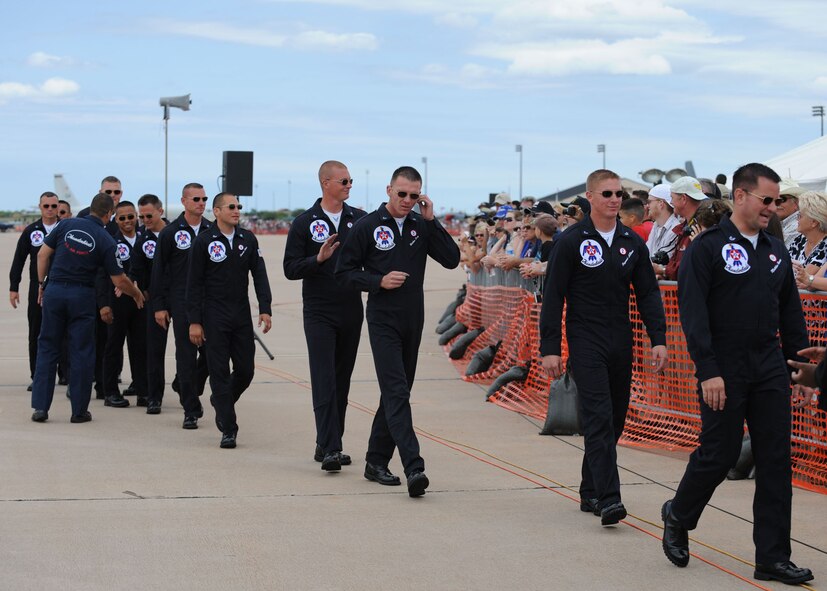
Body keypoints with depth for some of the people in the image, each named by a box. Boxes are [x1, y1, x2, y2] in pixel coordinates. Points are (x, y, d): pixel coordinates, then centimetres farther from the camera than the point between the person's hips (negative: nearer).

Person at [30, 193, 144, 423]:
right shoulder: (105, 240, -5)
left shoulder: (67, 225, 1)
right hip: (82, 296, -2)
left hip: (54, 291, 2)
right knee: (81, 352, 7)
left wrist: (42, 284, 12)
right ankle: (79, 410, 9)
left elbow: (43, 255, 2)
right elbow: (119, 280, -3)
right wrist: (136, 294, 15)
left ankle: (40, 407, 6)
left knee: (47, 348, 10)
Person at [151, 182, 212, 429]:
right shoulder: (171, 232, 0)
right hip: (182, 303, -3)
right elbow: (158, 271, 2)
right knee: (186, 356, -3)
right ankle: (190, 410, 2)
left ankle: (190, 391, 27)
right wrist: (159, 305, -3)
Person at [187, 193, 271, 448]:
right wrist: (194, 321, -7)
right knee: (220, 372, -2)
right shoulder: (204, 241, -4)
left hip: (242, 317, 4)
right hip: (214, 318, -4)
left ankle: (221, 401, 33)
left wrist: (265, 309, -5)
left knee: (246, 370, 4)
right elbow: (194, 284, -3)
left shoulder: (248, 239, 6)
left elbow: (259, 275, 7)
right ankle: (228, 429, 3)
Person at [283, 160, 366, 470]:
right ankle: (329, 449, -13)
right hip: (319, 313, -4)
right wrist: (318, 259, -19)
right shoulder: (304, 224, -1)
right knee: (324, 381, -10)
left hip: (351, 313, 4)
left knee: (342, 382, 9)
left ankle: (328, 444, 18)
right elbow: (290, 268, -4)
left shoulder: (360, 220, 7)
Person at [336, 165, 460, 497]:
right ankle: (414, 467, -22)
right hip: (383, 321, -5)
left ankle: (376, 462, 22)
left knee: (395, 393, 11)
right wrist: (379, 280, -15)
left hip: (413, 320, 5)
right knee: (397, 393, -14)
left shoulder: (421, 225, 6)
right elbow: (344, 271, -1)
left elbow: (452, 259, -3)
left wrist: (431, 221, -9)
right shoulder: (368, 226, -4)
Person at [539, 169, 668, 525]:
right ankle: (608, 499, -20)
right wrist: (550, 349, -9)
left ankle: (590, 492, 21)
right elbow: (553, 297, -5)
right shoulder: (571, 241, -5)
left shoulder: (632, 243, 9)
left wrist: (658, 339, 0)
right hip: (586, 342, -6)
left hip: (621, 344, 6)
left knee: (615, 420, 9)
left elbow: (648, 293, 11)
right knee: (599, 419, -15)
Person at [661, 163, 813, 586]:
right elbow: (693, 314, -13)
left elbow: (790, 313, 18)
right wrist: (708, 372, -18)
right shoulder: (707, 247, -7)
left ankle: (772, 558, 7)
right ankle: (678, 517, 28)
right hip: (725, 372, -6)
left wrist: (801, 360, 9)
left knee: (775, 461, 3)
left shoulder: (775, 251, 12)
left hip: (770, 371, 6)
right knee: (718, 454, 0)